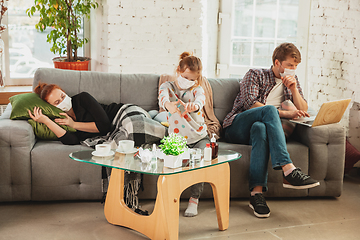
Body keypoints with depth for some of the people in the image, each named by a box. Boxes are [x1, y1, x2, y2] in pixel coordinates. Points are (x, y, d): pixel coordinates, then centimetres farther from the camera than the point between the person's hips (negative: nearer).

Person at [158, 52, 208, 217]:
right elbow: (163, 98, -25)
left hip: (199, 138, 1)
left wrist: (194, 105, -51)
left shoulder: (197, 89, 2)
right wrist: (169, 105, -51)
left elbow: (200, 100, -24)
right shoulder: (167, 87, 1)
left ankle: (194, 199, -9)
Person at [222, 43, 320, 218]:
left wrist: (293, 89, -3)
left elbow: (303, 110, 15)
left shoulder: (291, 80, 22)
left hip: (261, 125, 3)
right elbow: (249, 103, -10)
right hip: (236, 128, -3)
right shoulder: (255, 75, 7)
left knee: (260, 128, -38)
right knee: (269, 109, -35)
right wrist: (285, 113, -16)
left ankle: (257, 192, -49)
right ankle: (288, 170, -48)